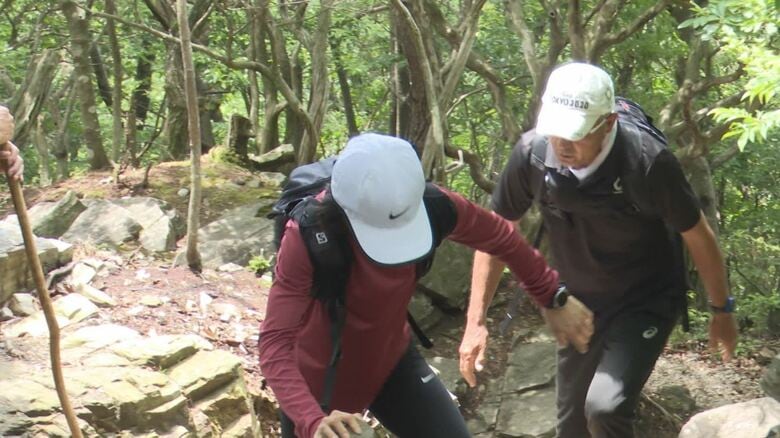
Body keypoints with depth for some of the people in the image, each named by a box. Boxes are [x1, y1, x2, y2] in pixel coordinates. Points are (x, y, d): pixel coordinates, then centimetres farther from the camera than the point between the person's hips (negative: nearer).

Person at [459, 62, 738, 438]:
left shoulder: (647, 160, -30)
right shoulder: (532, 153, -21)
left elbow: (697, 235, -14)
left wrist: (721, 310, -1)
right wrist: (475, 321, -7)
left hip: (647, 299, -4)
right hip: (579, 302, 4)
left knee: (604, 408, -24)